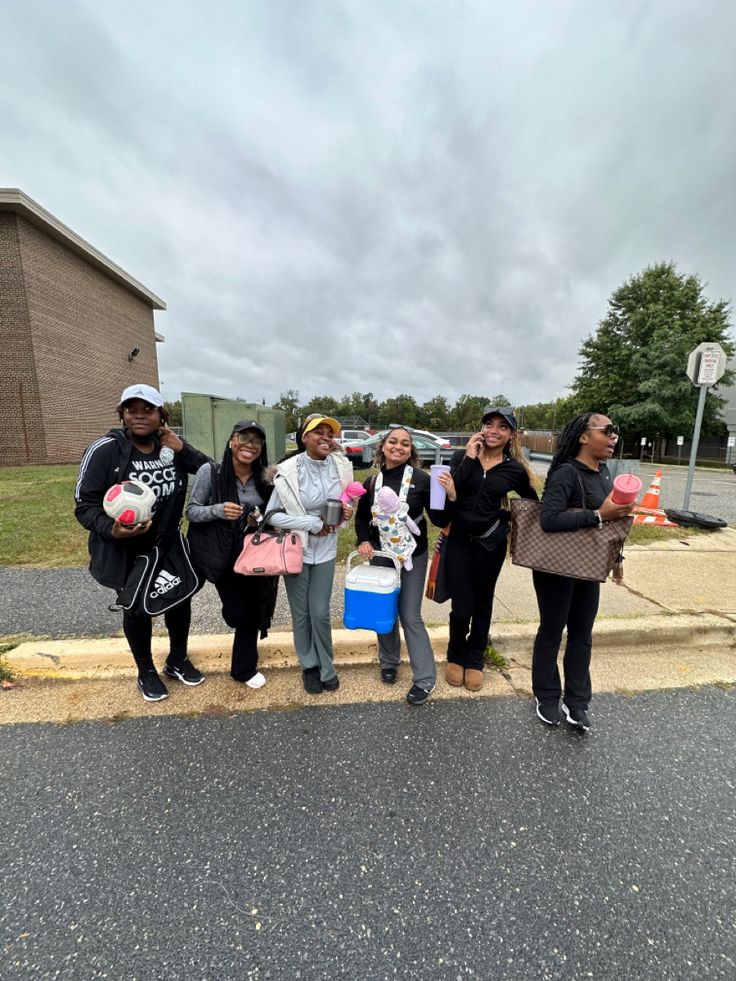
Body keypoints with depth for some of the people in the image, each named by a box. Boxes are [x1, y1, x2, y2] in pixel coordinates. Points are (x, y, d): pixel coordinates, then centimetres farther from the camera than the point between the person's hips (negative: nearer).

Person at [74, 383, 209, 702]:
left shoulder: (172, 447, -5)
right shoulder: (105, 450, -17)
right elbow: (84, 502, -14)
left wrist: (183, 450, -21)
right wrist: (110, 529, -31)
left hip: (167, 544, 4)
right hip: (124, 551, -3)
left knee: (180, 601, 15)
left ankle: (177, 660, 42)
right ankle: (146, 672, 39)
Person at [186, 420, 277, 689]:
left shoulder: (265, 478, -4)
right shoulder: (210, 472, -13)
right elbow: (191, 511, -9)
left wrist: (261, 521, -13)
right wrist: (219, 510, -28)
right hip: (223, 557, -3)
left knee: (251, 611, 10)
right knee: (238, 613, -2)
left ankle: (244, 668, 35)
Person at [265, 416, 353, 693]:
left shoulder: (341, 466, -6)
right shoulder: (289, 471, -16)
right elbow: (272, 515, -14)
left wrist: (347, 511, -12)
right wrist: (312, 524, -18)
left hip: (326, 549, 2)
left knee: (320, 612, 6)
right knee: (301, 613, 11)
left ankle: (326, 668, 29)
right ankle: (309, 666, 34)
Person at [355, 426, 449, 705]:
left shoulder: (421, 479, -13)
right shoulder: (373, 482, -3)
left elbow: (439, 520, -14)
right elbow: (361, 517, 10)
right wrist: (363, 540, -7)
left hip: (412, 557, -3)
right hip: (379, 557, 4)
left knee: (410, 616, 1)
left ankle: (424, 679, 18)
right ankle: (388, 662, 40)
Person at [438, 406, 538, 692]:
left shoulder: (515, 469, -1)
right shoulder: (462, 456, -2)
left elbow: (533, 502, 13)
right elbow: (447, 491, -15)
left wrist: (507, 516, 0)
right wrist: (469, 459, -16)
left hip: (490, 543, 1)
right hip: (459, 540, -1)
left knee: (482, 604, 15)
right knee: (461, 607, 1)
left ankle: (475, 661, 37)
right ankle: (455, 656, 30)